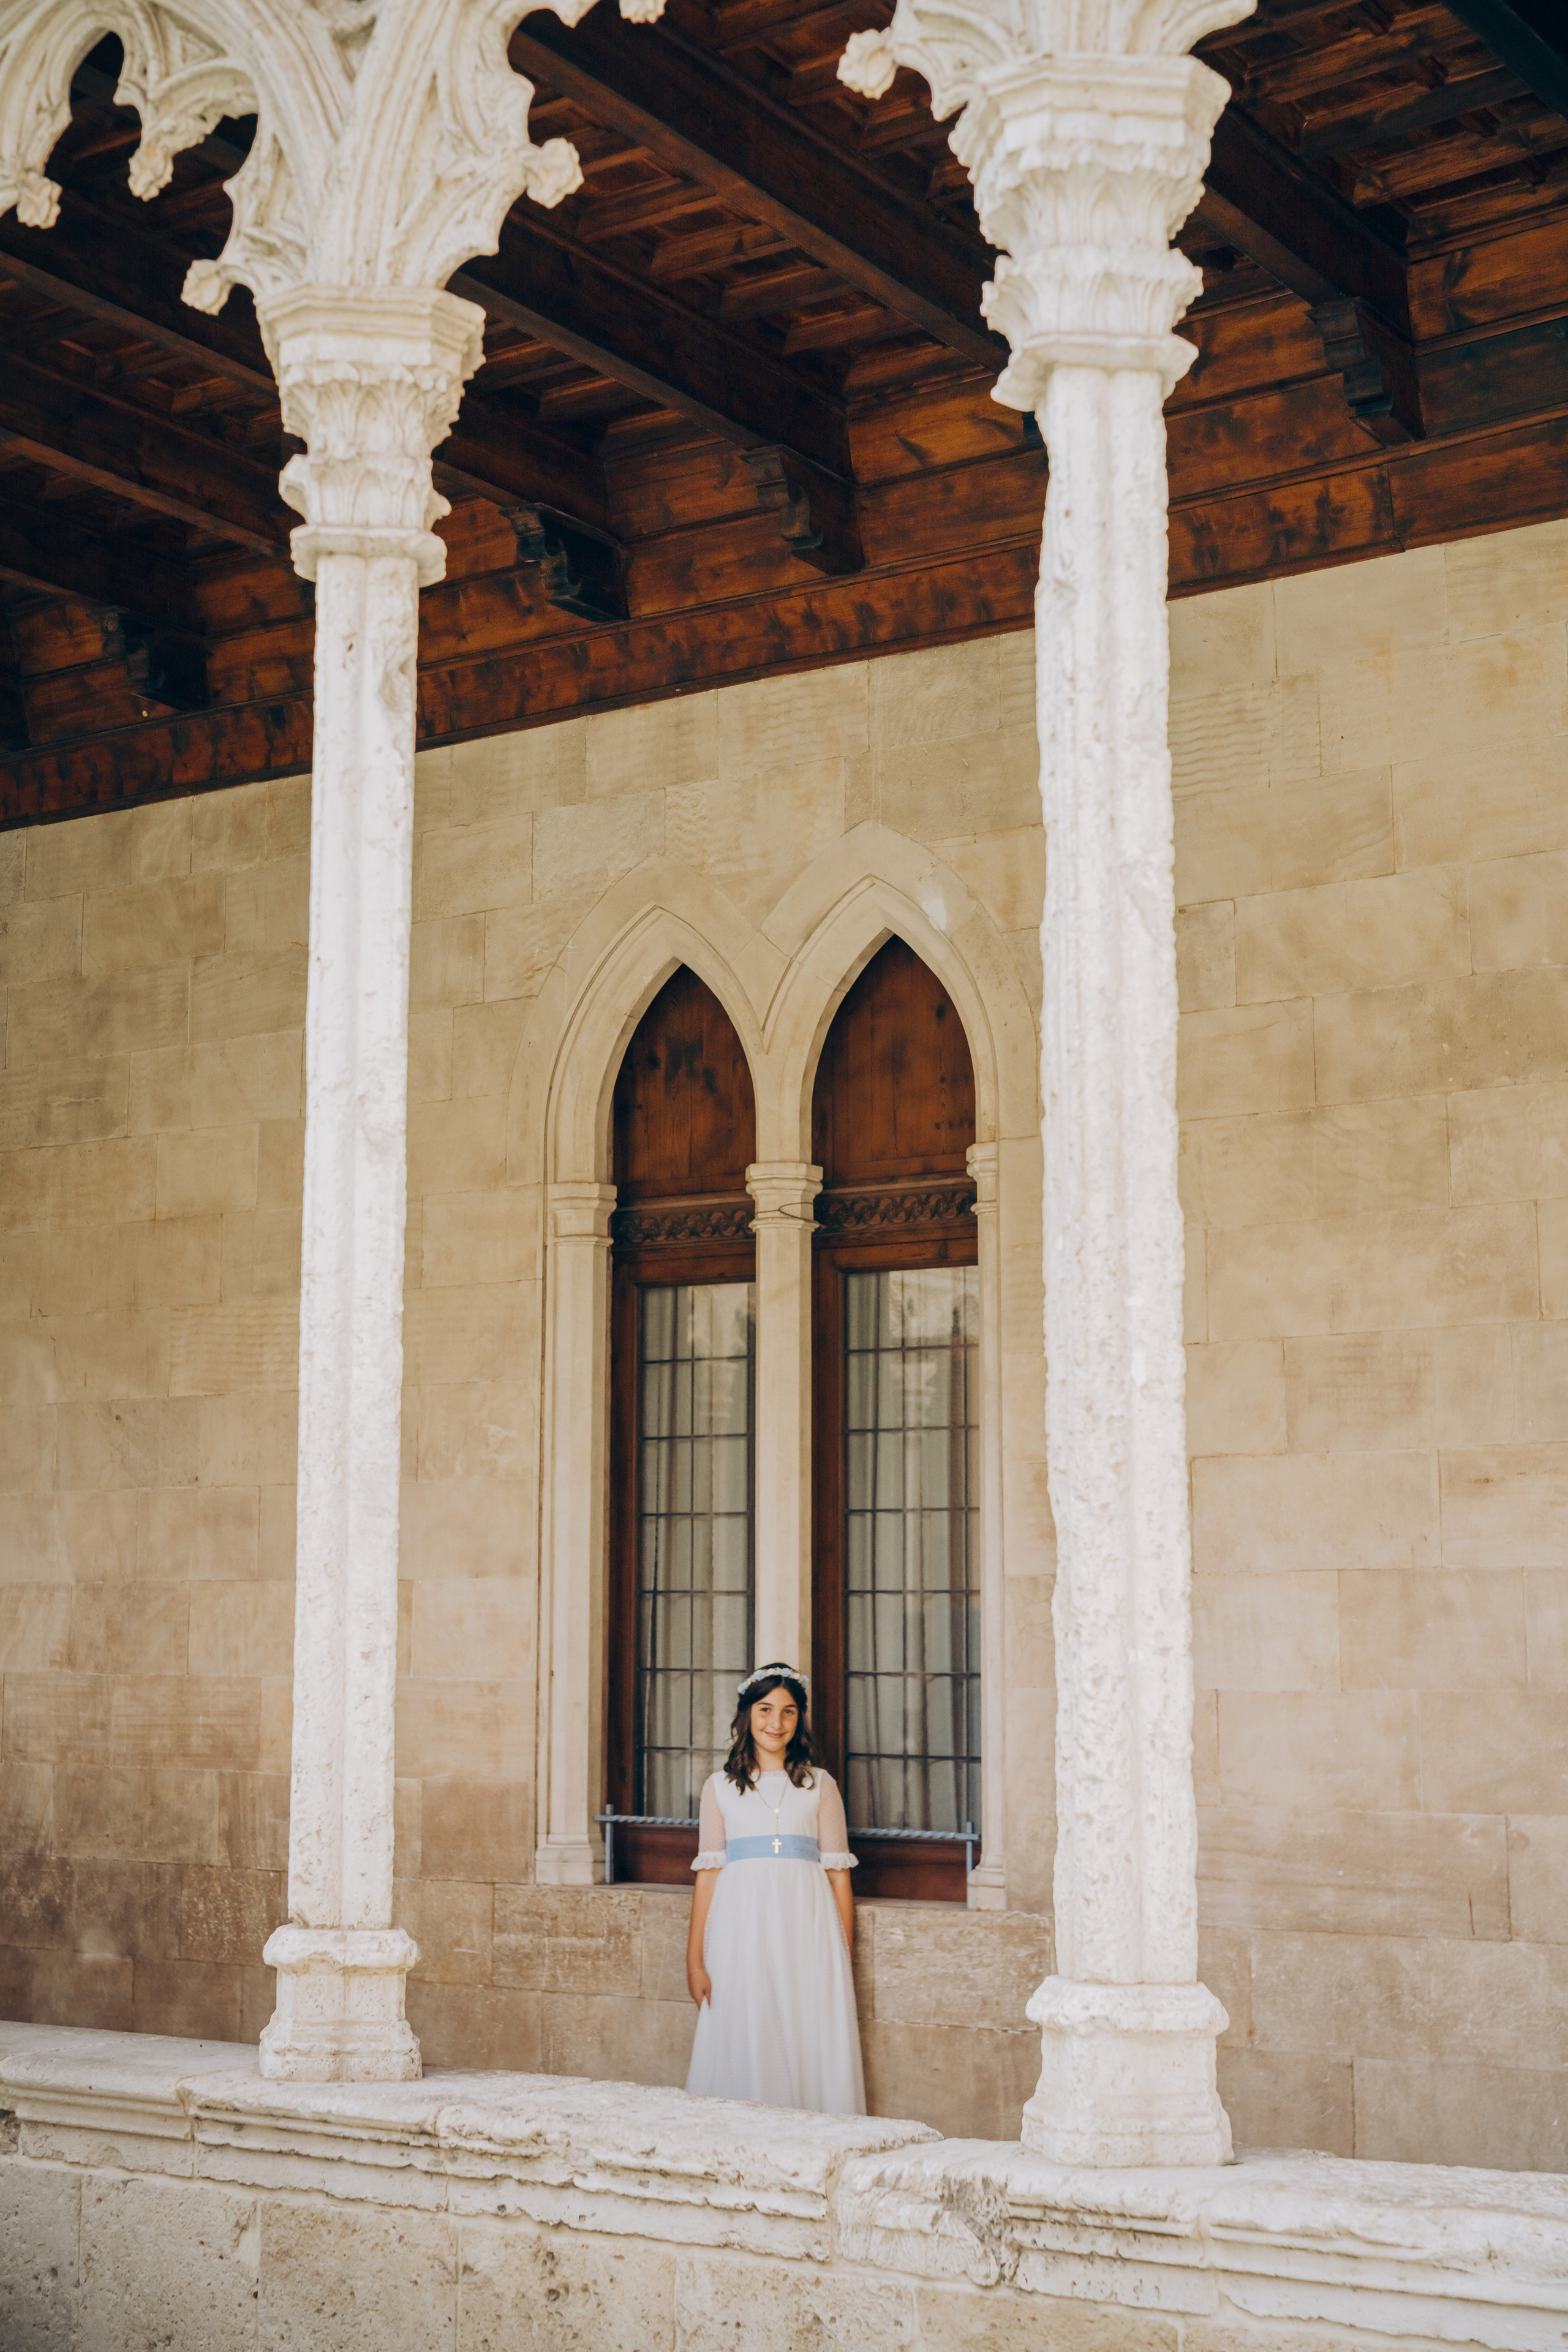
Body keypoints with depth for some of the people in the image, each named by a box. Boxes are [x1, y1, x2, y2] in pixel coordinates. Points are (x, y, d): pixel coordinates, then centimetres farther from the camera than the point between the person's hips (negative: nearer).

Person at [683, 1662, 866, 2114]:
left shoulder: (820, 1785, 8)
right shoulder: (720, 1787, 9)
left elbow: (839, 1874, 7)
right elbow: (708, 1874, 7)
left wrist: (845, 1957, 1)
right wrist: (694, 1960, 1)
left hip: (806, 1933, 0)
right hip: (742, 1931, 0)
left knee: (811, 2052, -3)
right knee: (742, 2055, -1)